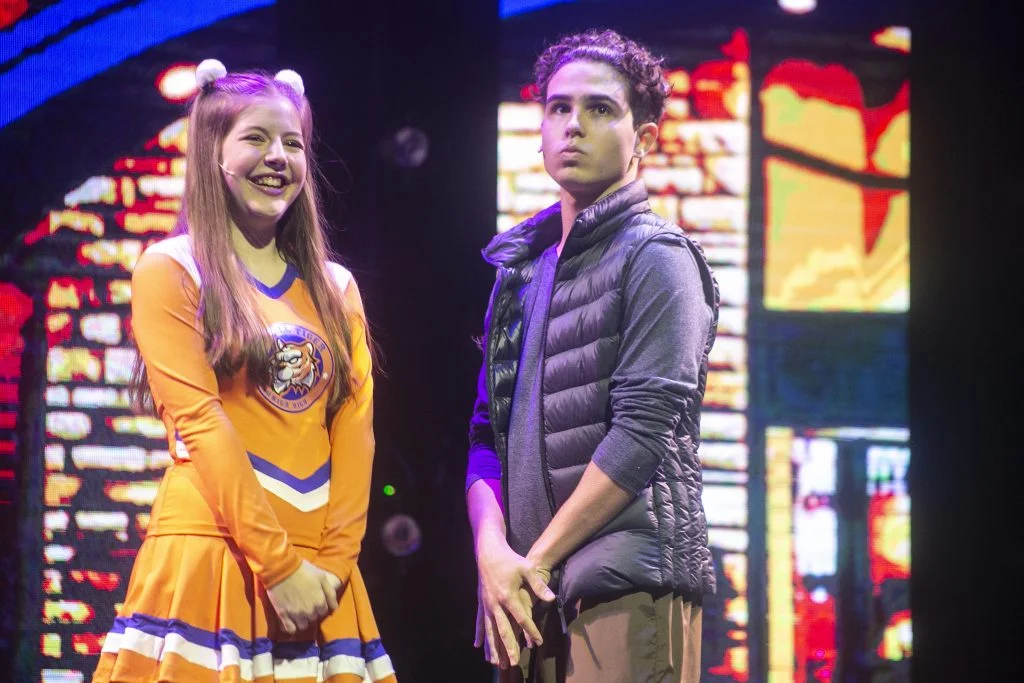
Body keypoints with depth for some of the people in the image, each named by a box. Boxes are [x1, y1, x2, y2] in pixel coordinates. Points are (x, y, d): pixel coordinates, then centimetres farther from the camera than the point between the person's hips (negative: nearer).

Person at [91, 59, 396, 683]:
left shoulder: (335, 287, 15)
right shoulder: (170, 272, 0)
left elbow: (354, 427, 6)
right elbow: (200, 422, -8)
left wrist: (335, 557, -7)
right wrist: (278, 564, -14)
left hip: (317, 576, 4)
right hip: (210, 558, -4)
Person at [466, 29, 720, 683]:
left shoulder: (656, 256, -3)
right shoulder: (521, 269, 17)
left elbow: (642, 430, -13)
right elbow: (488, 435, 13)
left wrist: (537, 561, -11)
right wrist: (493, 551, -5)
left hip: (629, 589, -6)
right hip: (531, 601, 6)